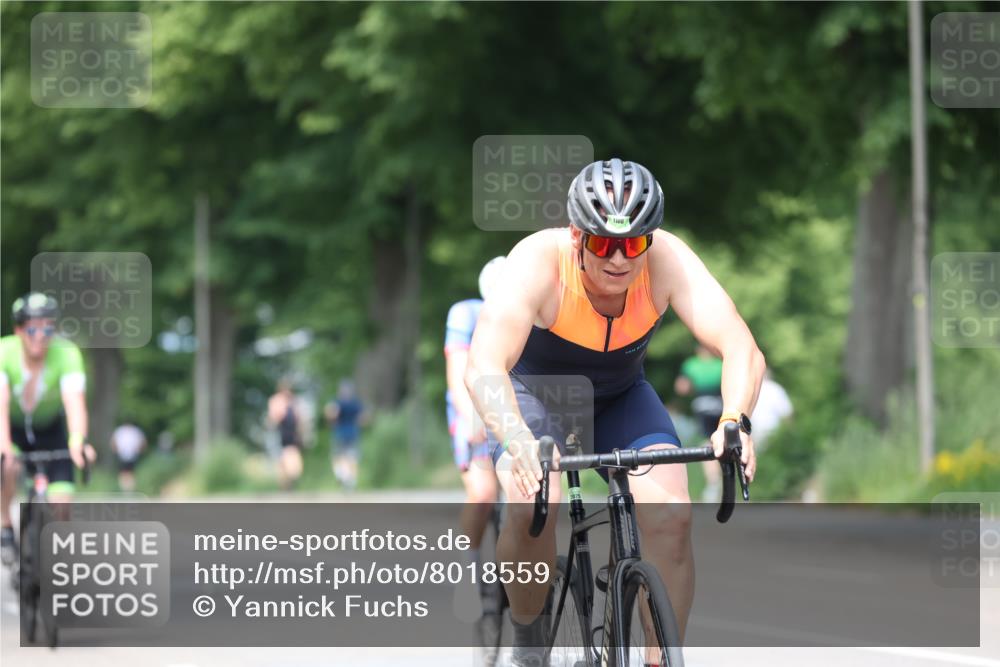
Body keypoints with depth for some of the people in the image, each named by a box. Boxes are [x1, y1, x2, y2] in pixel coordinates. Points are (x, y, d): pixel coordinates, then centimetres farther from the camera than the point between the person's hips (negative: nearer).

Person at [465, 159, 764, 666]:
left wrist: (734, 422, -57)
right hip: (535, 391, -2)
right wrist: (518, 441, -64)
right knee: (532, 509, -30)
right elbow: (483, 367, -45)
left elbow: (740, 346, -37)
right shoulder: (539, 261, -34)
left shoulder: (666, 260, -28)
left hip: (620, 399, 2)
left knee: (672, 518, -22)